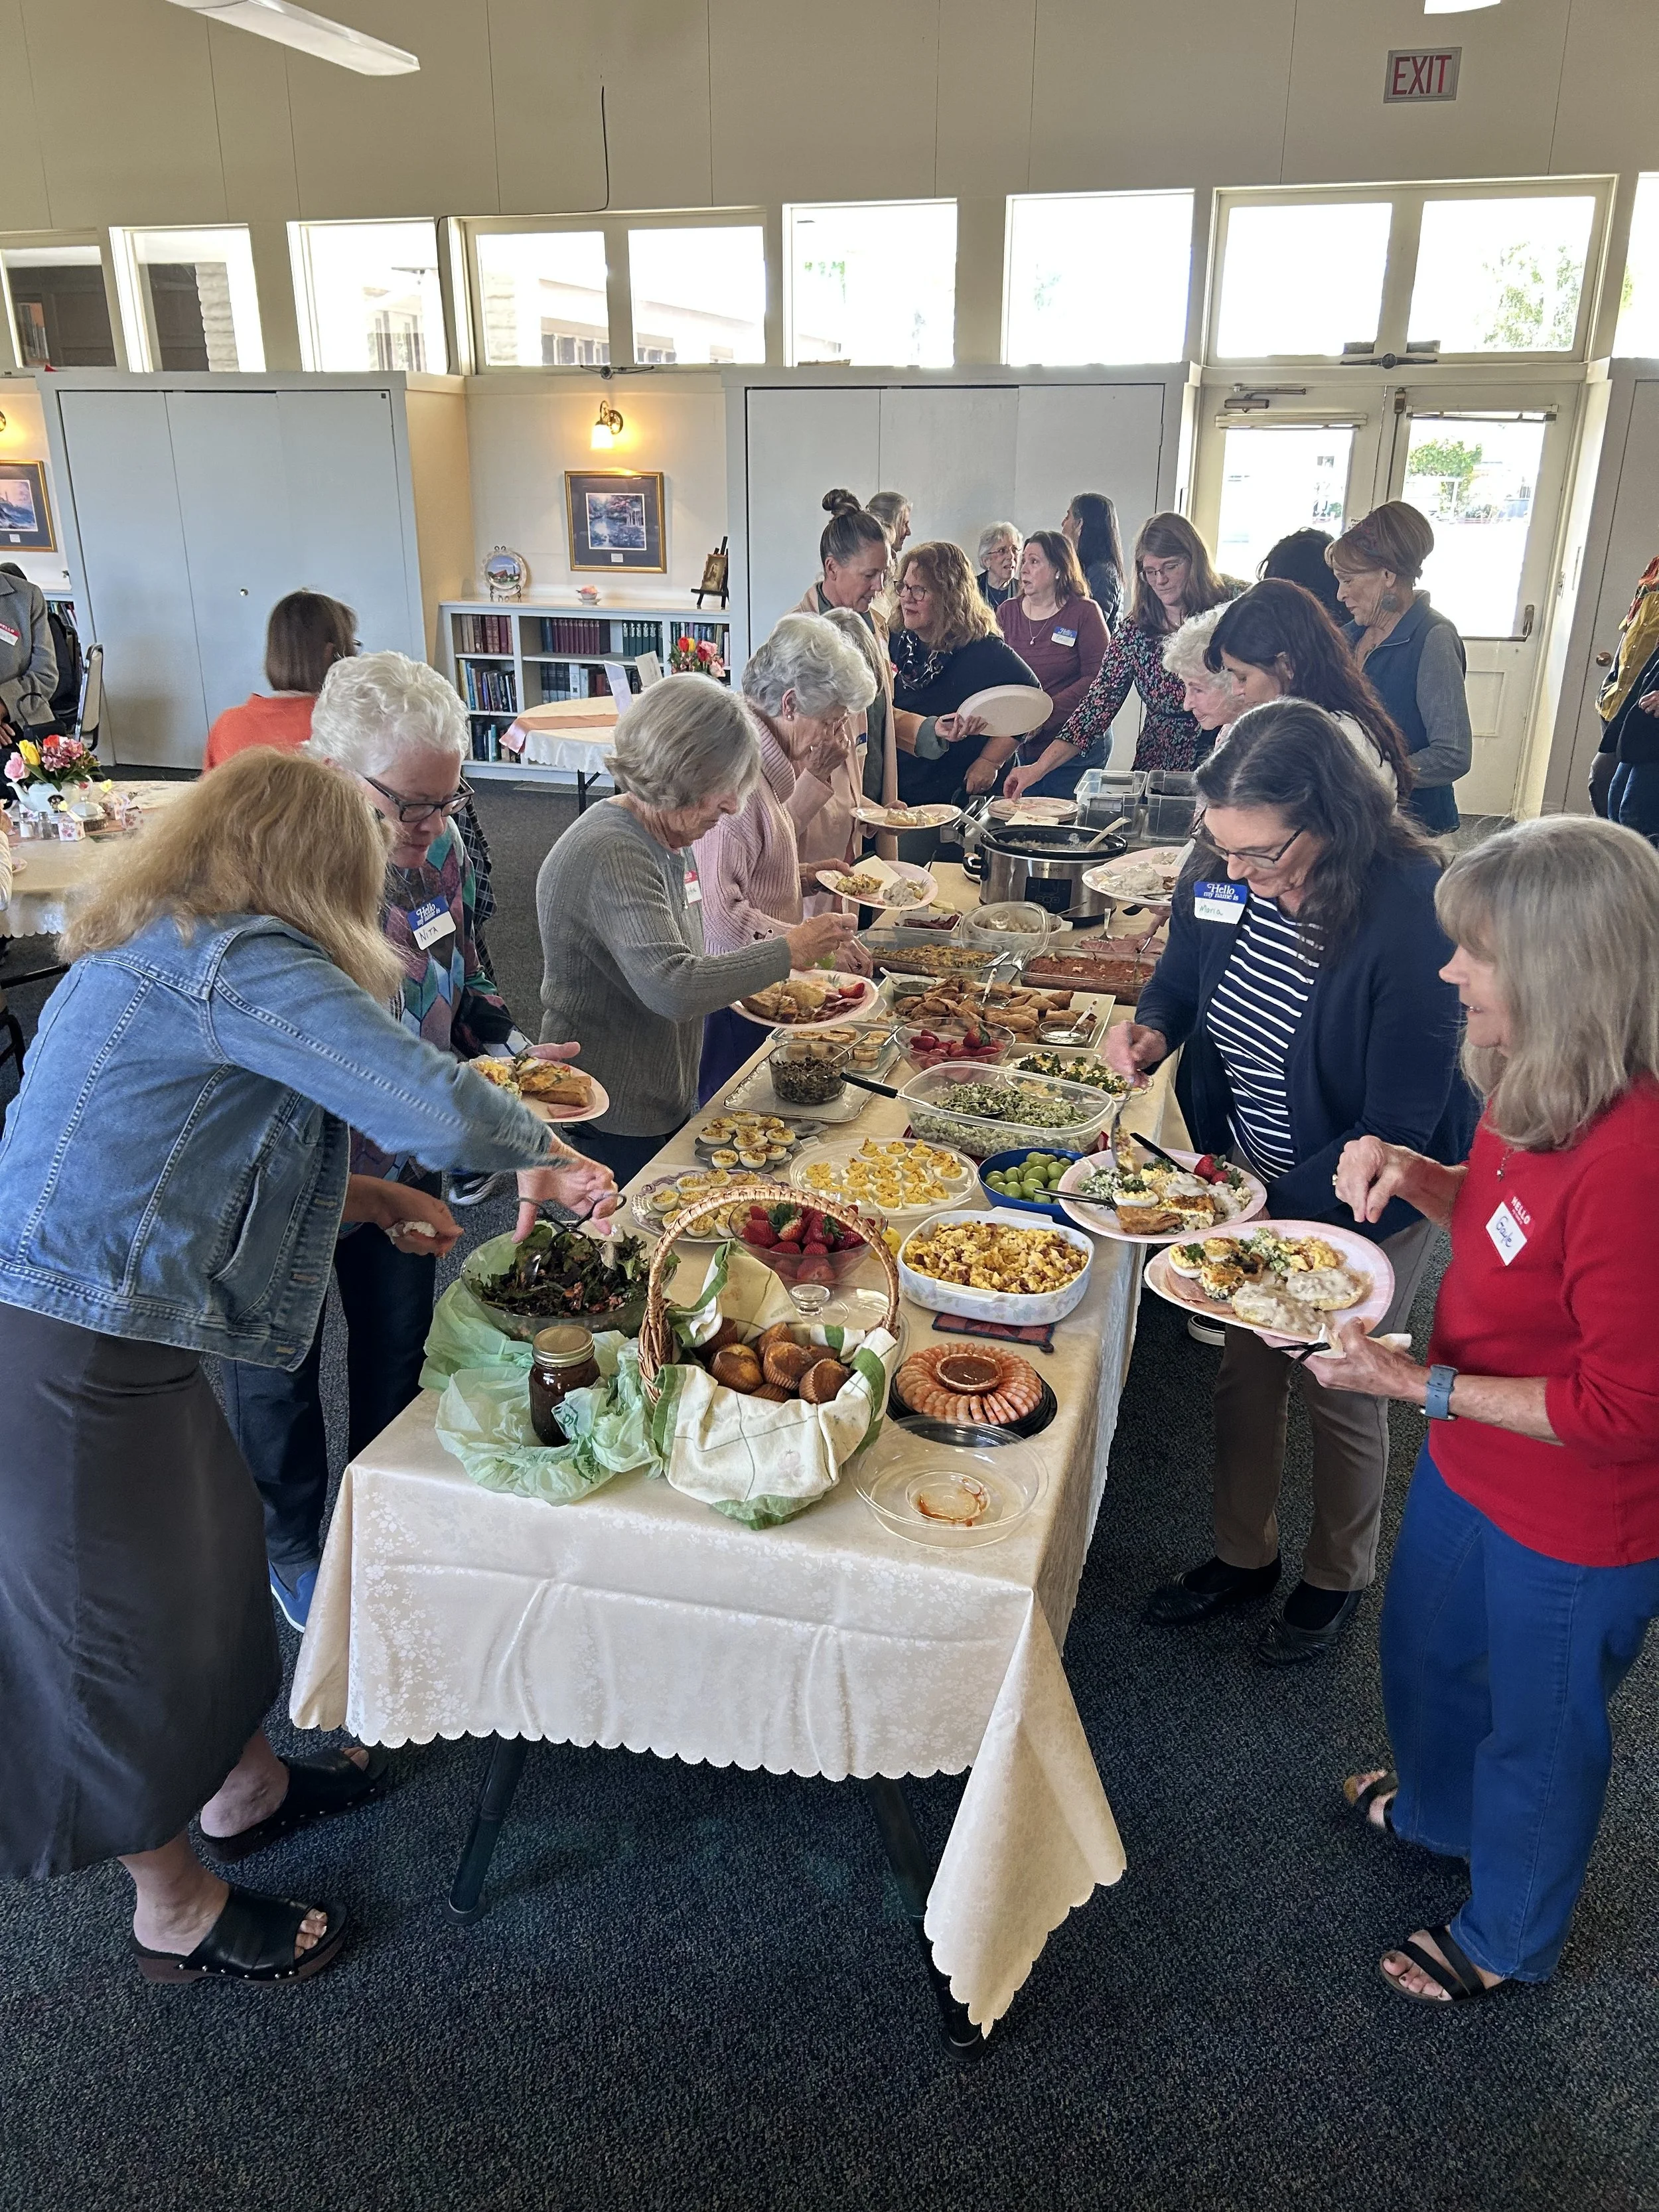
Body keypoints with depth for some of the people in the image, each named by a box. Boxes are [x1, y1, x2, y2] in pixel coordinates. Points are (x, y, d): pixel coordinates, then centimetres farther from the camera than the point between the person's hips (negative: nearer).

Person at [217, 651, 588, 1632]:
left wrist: (509, 1047, -13)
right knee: (280, 1372, 18)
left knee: (397, 1349, 23)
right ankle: (296, 1546, 45)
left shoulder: (439, 847, -10)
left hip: (409, 1163, 6)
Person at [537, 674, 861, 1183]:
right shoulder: (613, 855, -24)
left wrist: (754, 960, 1)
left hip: (663, 1103, 9)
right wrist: (788, 951, -25)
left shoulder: (662, 842, 7)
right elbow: (673, 990, -35)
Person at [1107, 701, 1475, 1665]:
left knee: (1338, 1387, 13)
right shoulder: (1222, 873, -14)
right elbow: (1183, 970, 9)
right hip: (1251, 1178, 5)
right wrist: (1153, 1027, -13)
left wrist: (1277, 1210, -29)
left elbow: (1396, 1129, -26)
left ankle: (1338, 1577, 41)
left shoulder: (1413, 912, -31)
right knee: (1246, 1367, 18)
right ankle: (1245, 1555, 43)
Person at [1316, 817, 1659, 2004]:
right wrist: (1413, 1173, -8)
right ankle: (1438, 1807, 64)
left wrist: (1425, 1386, -26)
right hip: (1472, 1462, 8)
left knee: (1538, 1727, 20)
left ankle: (1510, 1937, 50)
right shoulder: (1543, 1094, -10)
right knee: (1426, 1650, 32)